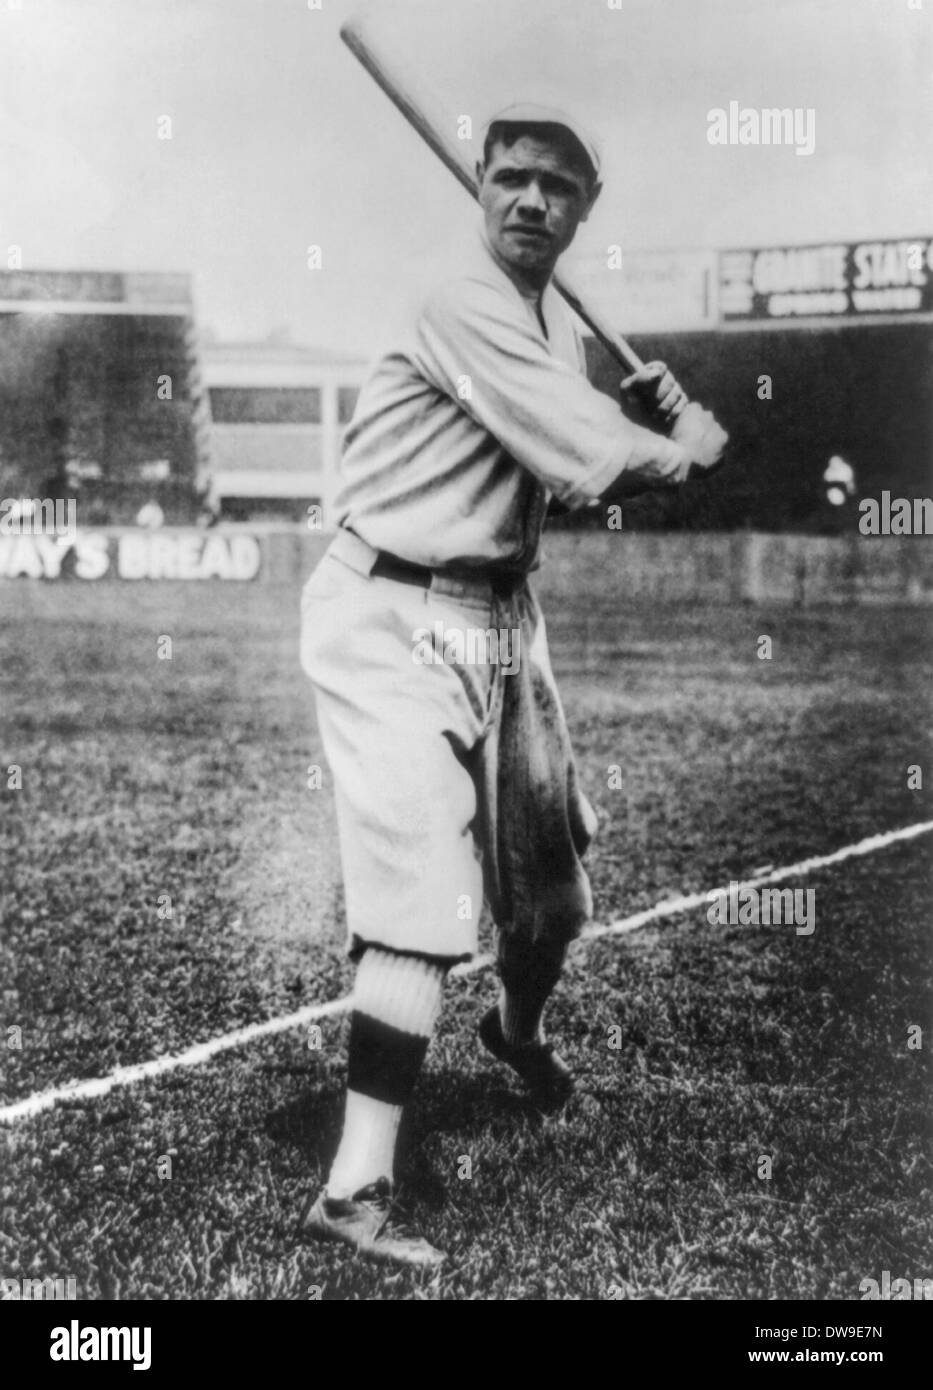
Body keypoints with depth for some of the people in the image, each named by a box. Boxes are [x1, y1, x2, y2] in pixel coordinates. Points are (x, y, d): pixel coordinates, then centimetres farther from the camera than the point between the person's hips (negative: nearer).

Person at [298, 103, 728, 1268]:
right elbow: (591, 466, -24)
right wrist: (690, 444, -6)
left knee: (551, 886, 18)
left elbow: (591, 468, 16)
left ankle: (519, 1031, 50)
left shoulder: (559, 327, 13)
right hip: (395, 622, -8)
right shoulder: (463, 309, -17)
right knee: (426, 896, -18)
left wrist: (655, 418, -1)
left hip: (500, 618, 9)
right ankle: (356, 1186, -16)